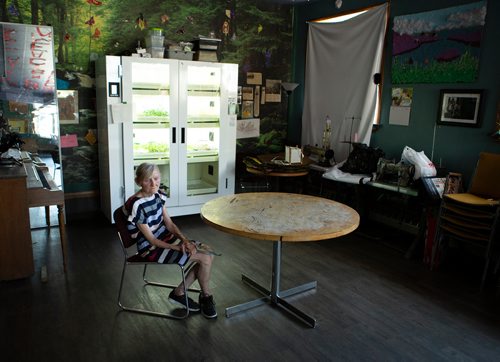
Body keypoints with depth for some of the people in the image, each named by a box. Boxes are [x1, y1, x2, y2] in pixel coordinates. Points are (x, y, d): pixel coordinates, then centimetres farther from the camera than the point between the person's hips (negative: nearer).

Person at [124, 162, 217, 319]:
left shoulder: (159, 195, -1)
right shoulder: (137, 206, -24)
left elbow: (169, 223, 5)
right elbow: (151, 239, -19)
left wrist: (184, 239, -11)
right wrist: (178, 248, -19)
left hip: (166, 238, 8)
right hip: (152, 249, -8)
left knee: (208, 254, -4)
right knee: (205, 258, -14)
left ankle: (179, 293, 10)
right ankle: (206, 297, 14)